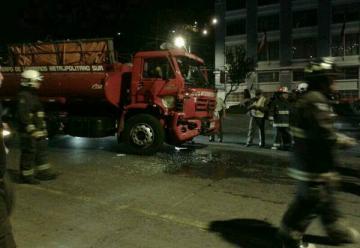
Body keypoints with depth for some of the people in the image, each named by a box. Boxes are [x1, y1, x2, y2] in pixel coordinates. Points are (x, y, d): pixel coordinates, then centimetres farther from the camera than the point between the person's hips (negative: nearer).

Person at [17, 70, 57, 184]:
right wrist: (32, 130, -28)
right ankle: (26, 176, 12)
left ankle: (43, 172, 25)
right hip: (28, 133, -10)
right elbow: (23, 115, -25)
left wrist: (42, 129, 26)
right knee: (29, 153, 0)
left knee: (42, 151, 15)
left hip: (37, 131, 10)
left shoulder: (33, 95, 16)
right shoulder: (24, 96, -17)